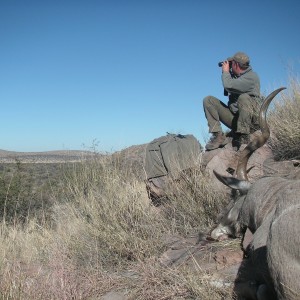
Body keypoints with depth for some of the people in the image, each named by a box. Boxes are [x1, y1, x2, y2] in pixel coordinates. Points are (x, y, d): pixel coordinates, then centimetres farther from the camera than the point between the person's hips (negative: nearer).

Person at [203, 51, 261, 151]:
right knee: (208, 100, -3)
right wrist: (227, 73, 15)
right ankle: (218, 135, -17)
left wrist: (225, 72, -5)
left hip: (251, 120, -7)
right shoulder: (235, 76, 14)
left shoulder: (251, 77, -12)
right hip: (234, 118, 8)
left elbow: (228, 86, -25)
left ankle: (243, 137, -27)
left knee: (244, 97, -37)